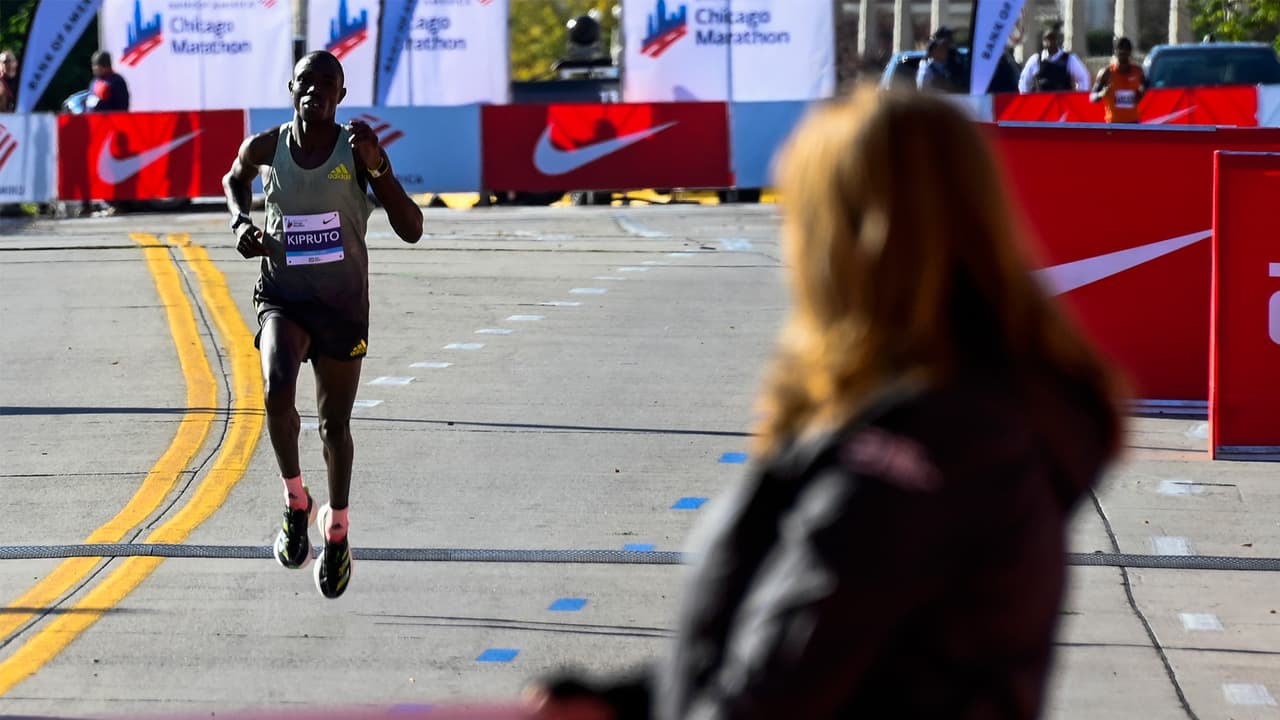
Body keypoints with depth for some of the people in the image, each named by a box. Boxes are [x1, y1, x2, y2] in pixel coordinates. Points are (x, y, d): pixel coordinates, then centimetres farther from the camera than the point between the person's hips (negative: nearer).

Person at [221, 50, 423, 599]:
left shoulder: (357, 151, -11)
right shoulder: (265, 148, -5)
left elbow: (411, 231, -14)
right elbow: (235, 178, 21)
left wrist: (376, 166, -25)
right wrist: (240, 223, 1)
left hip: (342, 303, 0)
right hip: (282, 294, 0)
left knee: (334, 423, 10)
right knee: (277, 387, -28)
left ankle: (337, 526, 36)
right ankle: (295, 501, -5)